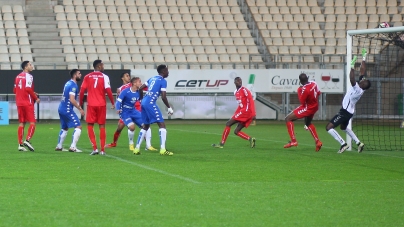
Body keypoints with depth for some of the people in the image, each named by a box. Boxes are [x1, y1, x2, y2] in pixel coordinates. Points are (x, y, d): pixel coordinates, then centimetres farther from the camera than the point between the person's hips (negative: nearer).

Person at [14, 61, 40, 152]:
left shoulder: (18, 76, 13)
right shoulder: (28, 76, -10)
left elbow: (15, 90, 16)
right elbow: (28, 89, -21)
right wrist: (36, 98, -9)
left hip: (19, 103, 7)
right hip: (28, 103, -7)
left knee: (21, 123, 9)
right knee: (32, 122, -2)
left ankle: (20, 144, 5)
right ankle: (27, 140, -16)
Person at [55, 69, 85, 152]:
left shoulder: (68, 83, 13)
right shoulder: (73, 85, -16)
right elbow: (72, 100, -23)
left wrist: (78, 106, 21)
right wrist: (80, 109, -16)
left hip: (61, 109, 10)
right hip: (67, 110, -10)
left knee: (64, 128, 22)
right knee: (78, 126, -7)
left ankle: (59, 146, 26)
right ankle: (73, 147, -13)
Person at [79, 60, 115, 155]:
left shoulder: (87, 77, 3)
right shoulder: (104, 77, -2)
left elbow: (82, 91, -1)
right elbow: (108, 90, -11)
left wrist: (81, 103, 11)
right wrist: (113, 103, -1)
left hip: (91, 104, 1)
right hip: (101, 104, 0)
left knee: (90, 125, 9)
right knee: (102, 126, 9)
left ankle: (95, 148, -3)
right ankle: (102, 150, 6)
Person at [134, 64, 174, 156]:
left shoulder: (152, 78, 18)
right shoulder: (163, 81, -5)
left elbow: (140, 88, 21)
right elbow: (163, 97, -12)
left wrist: (142, 99, 34)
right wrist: (169, 108, -1)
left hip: (144, 103, 8)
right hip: (151, 103, -8)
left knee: (146, 126, 20)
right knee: (162, 124, -6)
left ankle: (137, 148, 19)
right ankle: (163, 149, -14)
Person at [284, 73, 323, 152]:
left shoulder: (305, 89, -30)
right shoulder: (314, 83, -6)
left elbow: (302, 102, -20)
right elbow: (318, 93, 11)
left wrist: (299, 91, -11)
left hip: (307, 108, -9)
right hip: (314, 107, 9)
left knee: (288, 119, -5)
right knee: (308, 123, 34)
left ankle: (293, 141, -10)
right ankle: (317, 142, 30)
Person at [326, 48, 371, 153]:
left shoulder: (358, 90, -29)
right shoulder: (360, 87, -6)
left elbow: (352, 80, -46)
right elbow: (363, 70, 1)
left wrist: (352, 67, -46)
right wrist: (364, 58, 3)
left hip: (345, 112, -10)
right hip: (348, 111, 10)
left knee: (329, 127, -12)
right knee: (343, 127, 33)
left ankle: (343, 144, -15)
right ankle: (359, 143, 29)